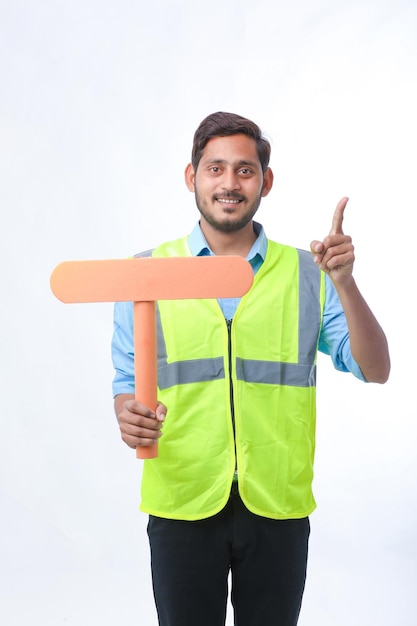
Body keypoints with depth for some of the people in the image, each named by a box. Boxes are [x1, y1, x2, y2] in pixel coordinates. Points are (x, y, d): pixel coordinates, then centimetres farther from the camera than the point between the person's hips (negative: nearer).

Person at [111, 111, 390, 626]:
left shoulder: (306, 274, 1)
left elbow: (374, 371, -3)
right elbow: (127, 383, 5)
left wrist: (343, 280, -16)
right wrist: (129, 416, -17)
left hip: (278, 508, 1)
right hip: (182, 506, 0)